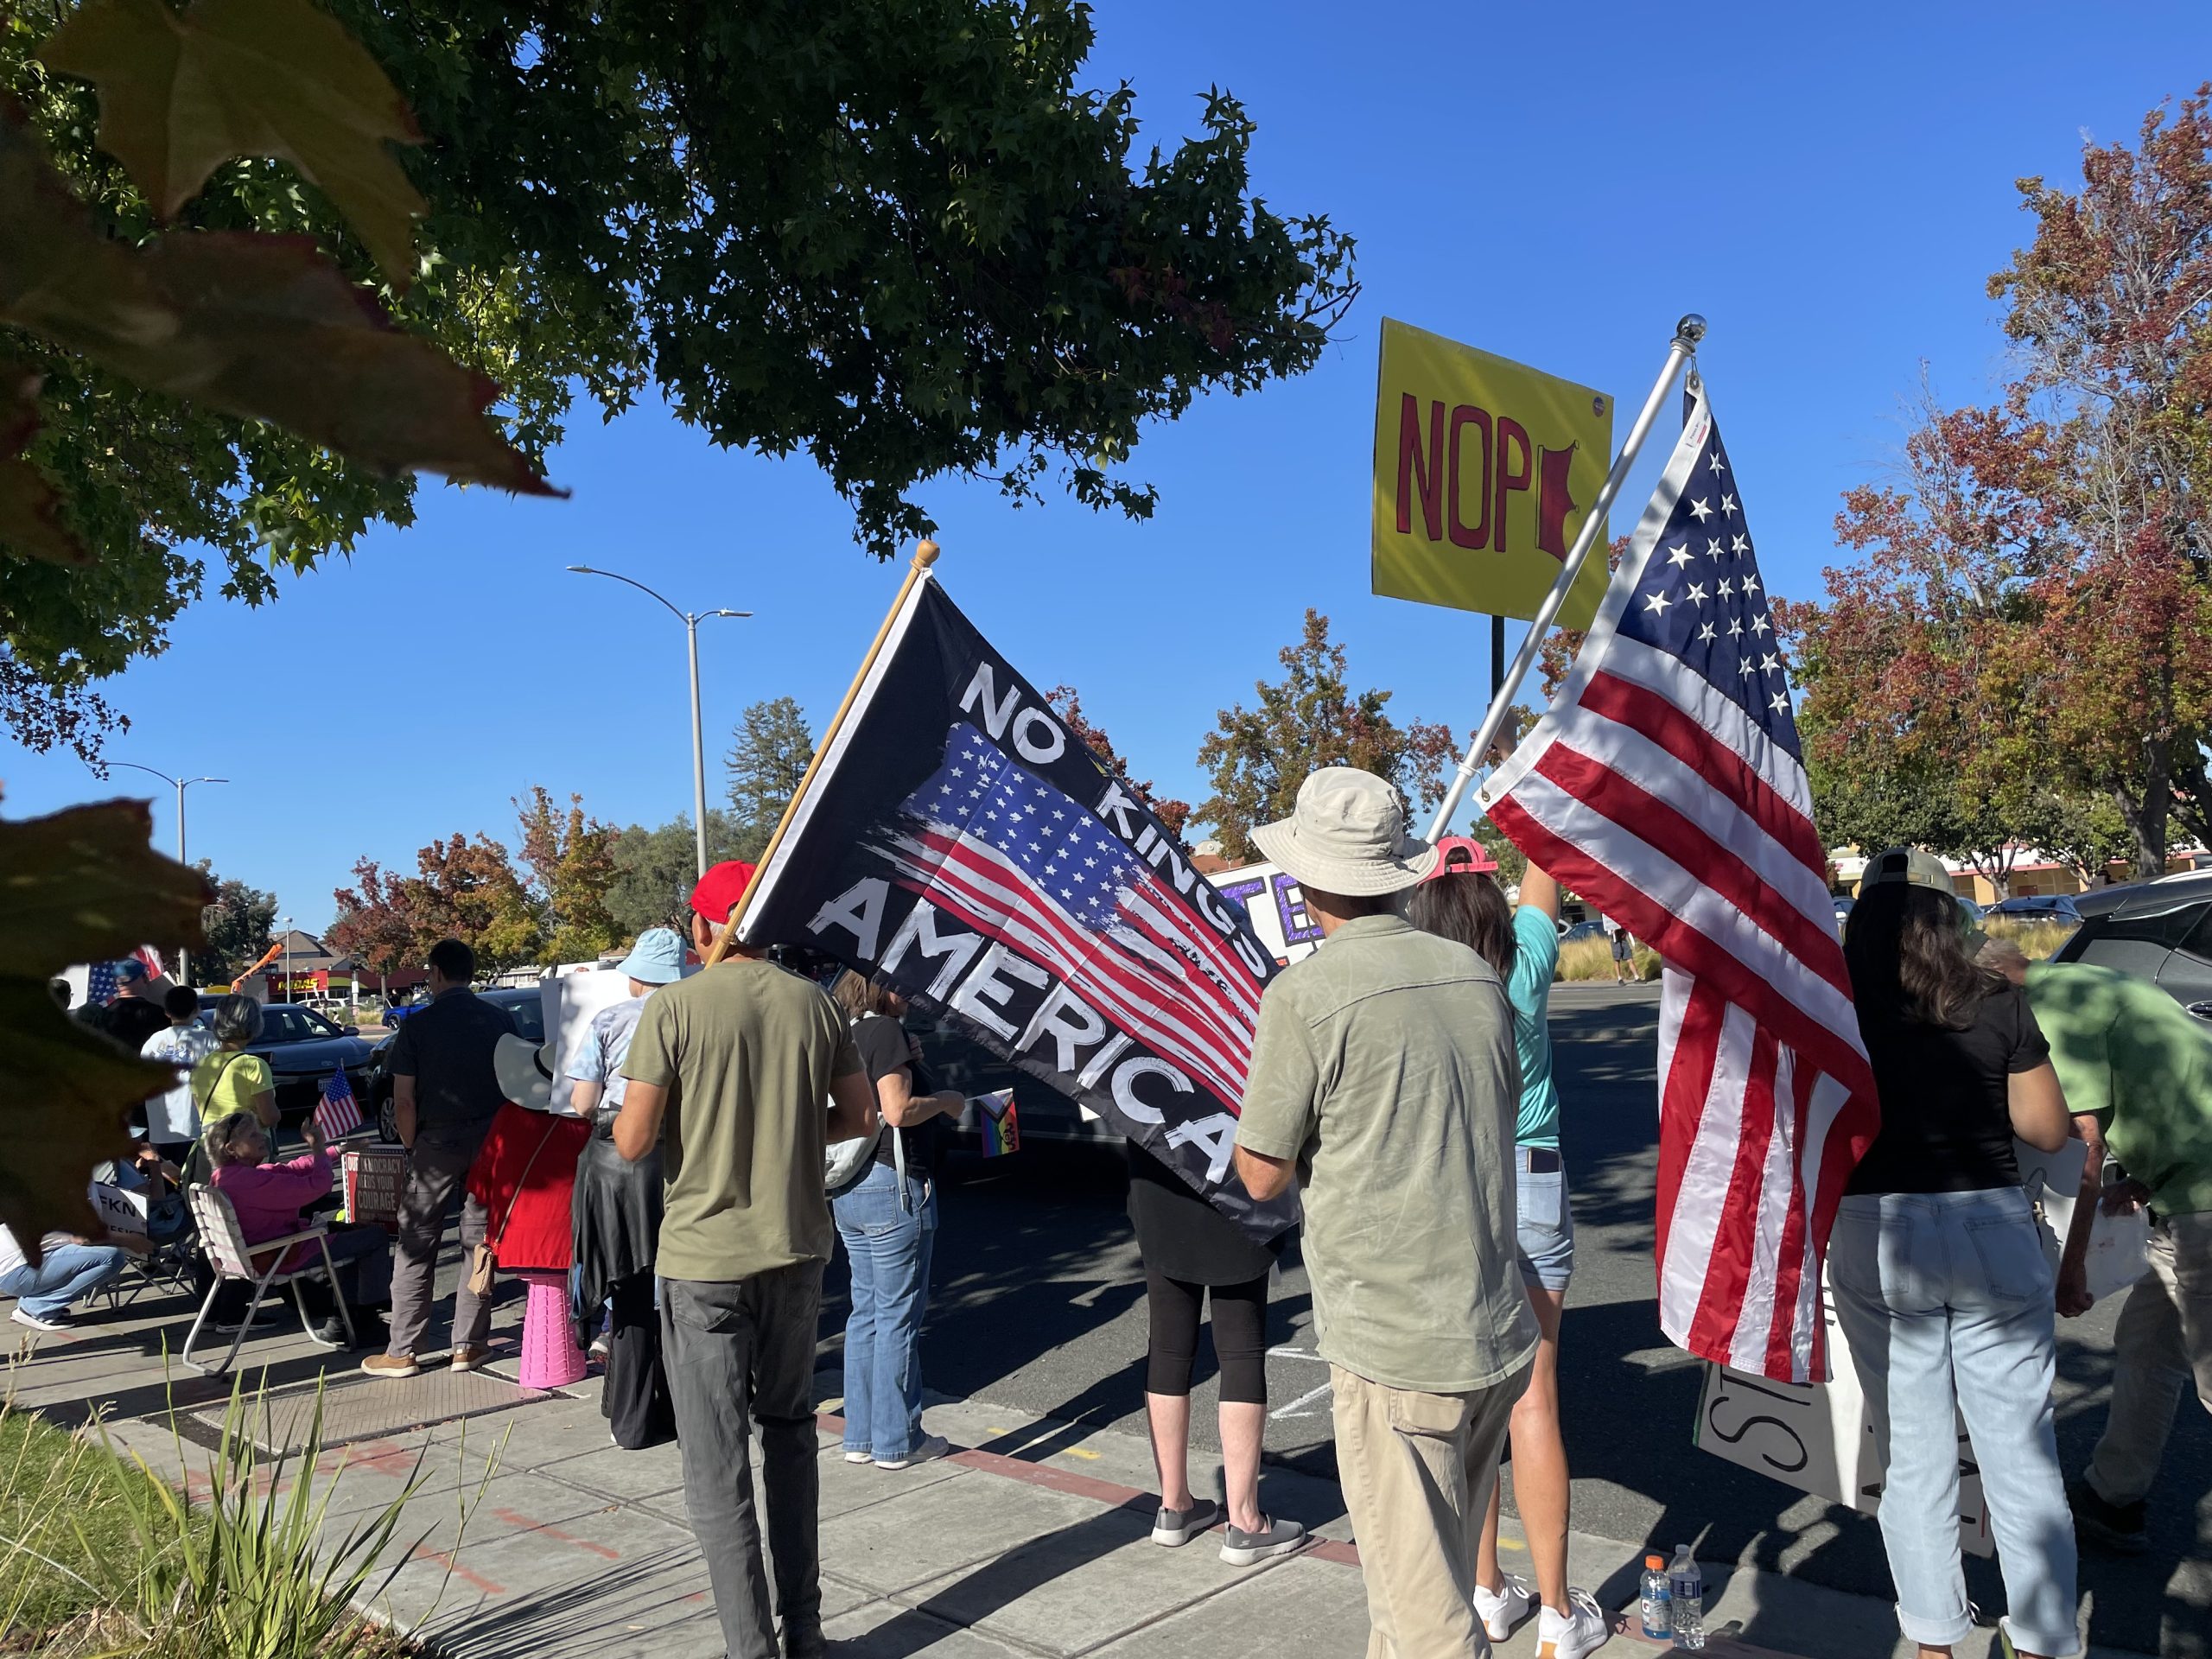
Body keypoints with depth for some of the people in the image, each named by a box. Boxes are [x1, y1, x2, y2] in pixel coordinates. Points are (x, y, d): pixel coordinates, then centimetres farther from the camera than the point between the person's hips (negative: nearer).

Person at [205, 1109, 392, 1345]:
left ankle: (340, 1320, 24)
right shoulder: (253, 1181, -28)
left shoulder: (225, 1175, 6)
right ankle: (365, 1321, 8)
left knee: (355, 1232, 24)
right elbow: (317, 1186, -28)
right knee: (375, 1237, -6)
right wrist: (317, 1146, -14)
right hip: (281, 1256, -11)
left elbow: (292, 1169, 13)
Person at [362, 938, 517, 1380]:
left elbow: (404, 1101, -9)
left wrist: (411, 1145, 4)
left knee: (415, 1248, 6)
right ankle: (468, 1345, 13)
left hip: (437, 1144, -3)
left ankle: (402, 1351, 8)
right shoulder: (500, 1021, 2)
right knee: (481, 1243, 9)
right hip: (490, 1143, 3)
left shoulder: (418, 1025, -6)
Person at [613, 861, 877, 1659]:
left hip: (703, 1257, -4)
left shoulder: (674, 1008, -11)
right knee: (789, 1431, 21)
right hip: (796, 1249, 5)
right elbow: (859, 1116, 7)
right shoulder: (813, 1003, 0)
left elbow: (632, 1140, -12)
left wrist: (622, 1114, 9)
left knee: (716, 1465, 5)